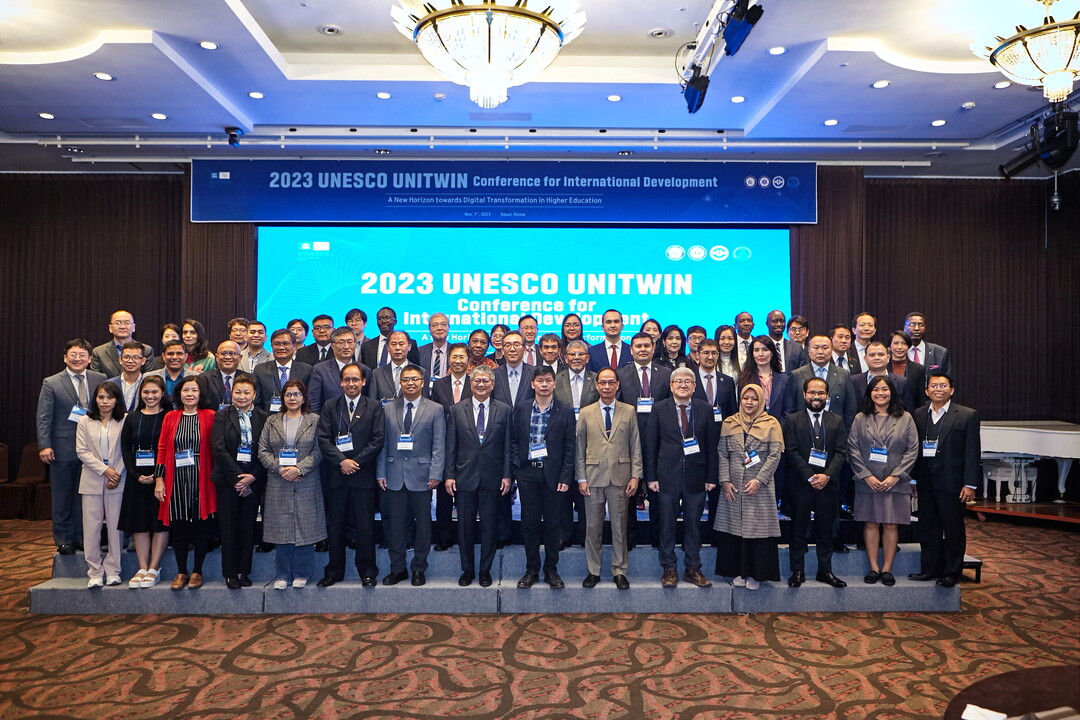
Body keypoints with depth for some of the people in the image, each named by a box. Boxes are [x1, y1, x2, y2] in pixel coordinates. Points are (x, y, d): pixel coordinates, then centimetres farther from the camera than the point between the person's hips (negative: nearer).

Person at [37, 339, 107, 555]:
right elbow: (43, 418, -4)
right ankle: (63, 540, 20)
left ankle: (82, 537, 22)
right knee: (62, 498, 10)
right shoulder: (51, 383, -2)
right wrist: (44, 445, -13)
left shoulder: (100, 380, 3)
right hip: (63, 449, -2)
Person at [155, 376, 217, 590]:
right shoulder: (170, 417, 7)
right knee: (178, 525, 7)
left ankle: (197, 572, 17)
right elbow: (162, 449, 7)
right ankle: (181, 572, 20)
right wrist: (159, 479, 2)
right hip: (176, 481, 2)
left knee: (200, 524, 4)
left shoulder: (209, 417, 1)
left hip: (201, 480, -2)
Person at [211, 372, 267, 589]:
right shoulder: (222, 416, 2)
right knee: (228, 527, 3)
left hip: (253, 480, 1)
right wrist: (237, 476, -12)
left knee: (248, 527, 6)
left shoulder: (263, 418, 5)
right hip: (228, 479, -1)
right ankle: (230, 573, 14)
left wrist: (252, 477, -10)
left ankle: (244, 571, 16)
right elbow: (219, 449, -7)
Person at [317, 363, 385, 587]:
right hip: (336, 476, 2)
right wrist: (341, 461, -13)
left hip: (364, 476, -1)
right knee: (335, 525, 10)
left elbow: (378, 440, -4)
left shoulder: (374, 407, 4)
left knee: (365, 526, 3)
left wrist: (356, 462, -11)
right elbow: (323, 439, -1)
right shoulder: (329, 406, 8)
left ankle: (367, 571, 16)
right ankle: (334, 571, 22)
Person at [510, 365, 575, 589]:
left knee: (553, 523, 6)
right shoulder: (521, 409, 6)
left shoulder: (565, 411, 0)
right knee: (530, 522, 7)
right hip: (528, 473, 1)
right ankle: (531, 570, 19)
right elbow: (514, 441, 10)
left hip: (554, 475, -1)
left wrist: (565, 477, -6)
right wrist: (516, 467, -1)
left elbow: (569, 447, -1)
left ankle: (551, 570, 20)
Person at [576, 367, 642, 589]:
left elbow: (635, 446, 4)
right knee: (593, 527, 7)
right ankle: (593, 571, 20)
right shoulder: (585, 413, 5)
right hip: (593, 477, 0)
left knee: (620, 527, 7)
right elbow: (579, 448, 4)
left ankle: (619, 571, 19)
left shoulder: (629, 411, 5)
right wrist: (581, 478, -2)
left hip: (620, 477, 0)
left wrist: (635, 475, -3)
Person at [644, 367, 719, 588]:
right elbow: (650, 444, 1)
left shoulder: (705, 409, 4)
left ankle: (693, 569, 23)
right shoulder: (659, 409, 1)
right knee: (666, 525, 6)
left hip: (696, 476, 1)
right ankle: (669, 569, 19)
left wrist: (711, 477, 1)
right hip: (667, 476, -1)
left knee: (694, 524, 10)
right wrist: (651, 477, -4)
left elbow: (711, 445, 5)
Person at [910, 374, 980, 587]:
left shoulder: (968, 415, -3)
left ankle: (952, 572, 17)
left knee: (953, 528, 6)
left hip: (951, 482, -4)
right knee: (927, 528, 10)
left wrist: (970, 484, -11)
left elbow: (972, 452, -6)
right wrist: (912, 479, 6)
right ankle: (931, 568, 22)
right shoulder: (919, 415, 8)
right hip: (925, 482, 4)